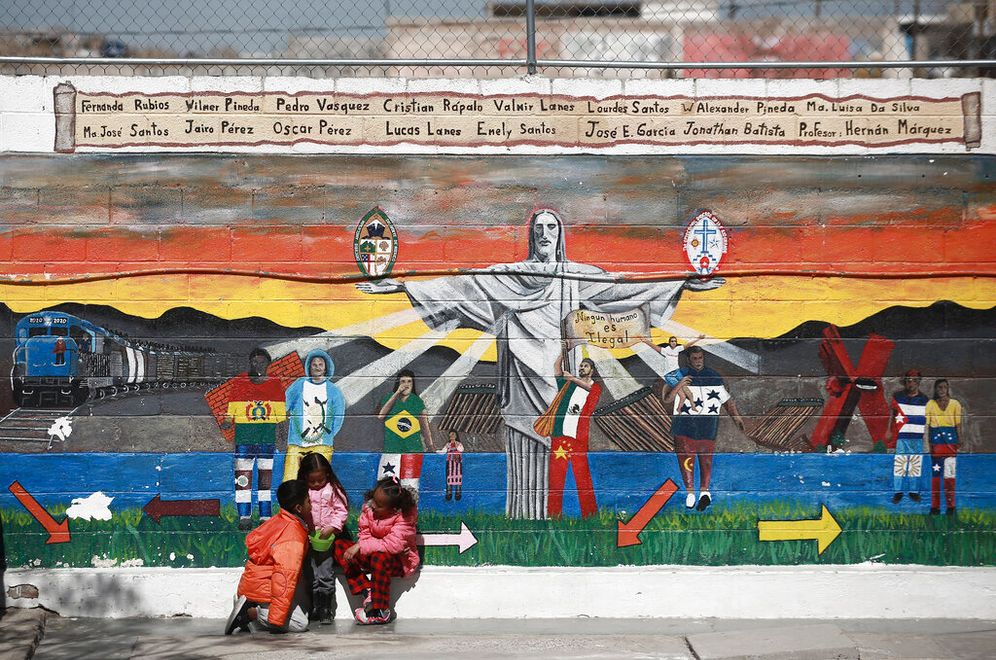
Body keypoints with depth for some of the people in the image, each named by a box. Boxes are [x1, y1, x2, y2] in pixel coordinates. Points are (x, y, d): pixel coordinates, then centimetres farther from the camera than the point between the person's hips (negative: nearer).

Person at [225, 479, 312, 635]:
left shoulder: (279, 520, 6)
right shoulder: (293, 537, -22)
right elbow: (285, 576, -27)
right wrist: (277, 619, -29)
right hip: (262, 591, -10)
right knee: (300, 624, -11)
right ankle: (249, 613, -13)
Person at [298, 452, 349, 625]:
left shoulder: (333, 490, -2)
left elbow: (341, 511, -4)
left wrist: (331, 528, -15)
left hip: (328, 538, -2)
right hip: (309, 538, 2)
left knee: (325, 575, -5)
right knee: (312, 576, 3)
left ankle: (326, 610, 3)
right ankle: (314, 609, 9)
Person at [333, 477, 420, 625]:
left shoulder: (405, 518, -23)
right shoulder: (368, 509, -7)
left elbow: (393, 545, -33)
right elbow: (365, 535, -4)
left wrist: (360, 546, -34)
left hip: (400, 562, -6)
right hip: (372, 555, 6)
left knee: (379, 557, -40)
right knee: (339, 546, -11)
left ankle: (381, 612, -26)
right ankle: (367, 594, -21)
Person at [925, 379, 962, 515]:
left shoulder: (955, 404, 8)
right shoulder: (930, 404, 8)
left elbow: (958, 424, 8)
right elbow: (927, 424, 5)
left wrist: (959, 441, 0)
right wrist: (928, 442, -3)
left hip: (950, 439, 0)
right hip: (936, 439, 0)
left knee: (950, 473, -4)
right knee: (935, 473, -2)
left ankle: (950, 505, 2)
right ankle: (935, 506, 1)